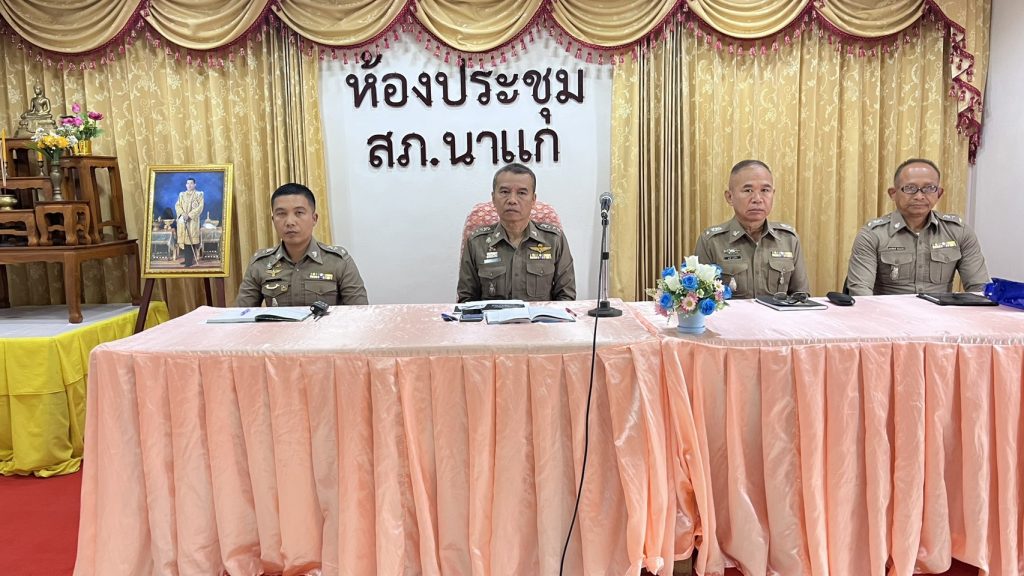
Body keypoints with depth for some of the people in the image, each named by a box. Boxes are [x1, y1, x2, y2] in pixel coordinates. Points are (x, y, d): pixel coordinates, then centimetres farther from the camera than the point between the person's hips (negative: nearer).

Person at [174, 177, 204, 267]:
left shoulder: (199, 194, 4)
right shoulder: (181, 194, 16)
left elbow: (200, 207, -6)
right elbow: (177, 205, 8)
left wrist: (189, 215, -14)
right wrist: (182, 214, -12)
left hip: (193, 220, -4)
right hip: (182, 220, 4)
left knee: (191, 239, -11)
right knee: (184, 238, 0)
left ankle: (189, 261, -12)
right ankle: (187, 259, 5)